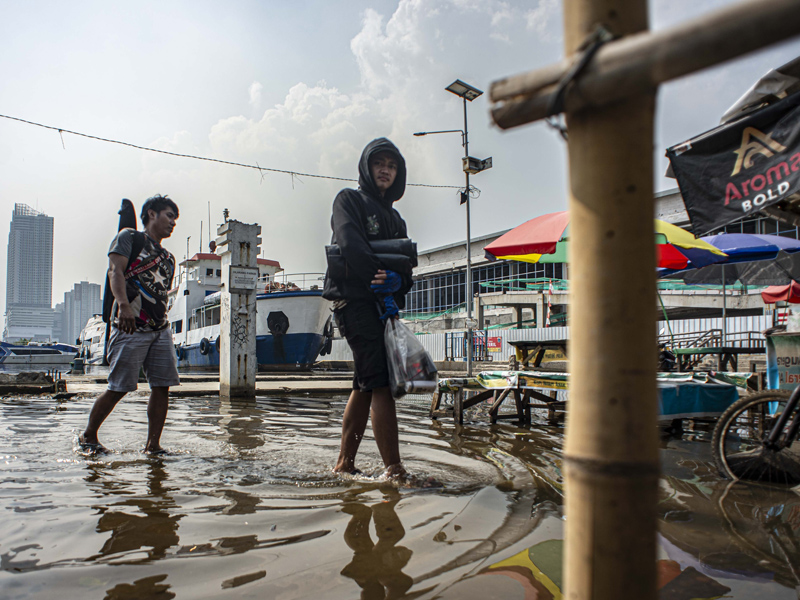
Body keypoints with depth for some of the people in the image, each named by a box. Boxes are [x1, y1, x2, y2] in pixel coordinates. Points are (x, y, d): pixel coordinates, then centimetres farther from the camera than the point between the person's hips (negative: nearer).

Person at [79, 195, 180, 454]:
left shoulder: (168, 258, 24)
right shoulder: (129, 237, 5)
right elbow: (115, 271, -10)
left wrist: (162, 322, 17)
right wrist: (124, 305, -25)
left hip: (160, 328, 7)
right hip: (131, 326, -6)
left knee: (162, 385, -2)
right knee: (118, 387, -3)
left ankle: (153, 445, 5)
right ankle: (88, 436, 17)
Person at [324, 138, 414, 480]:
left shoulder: (394, 218, 26)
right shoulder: (349, 201, 6)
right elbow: (351, 245, -13)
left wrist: (397, 282, -11)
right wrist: (380, 280, -20)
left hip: (383, 306, 8)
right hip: (355, 301, -8)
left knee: (366, 386, 9)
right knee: (381, 384, -15)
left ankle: (344, 463, 17)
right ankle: (394, 470, -15)